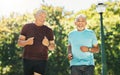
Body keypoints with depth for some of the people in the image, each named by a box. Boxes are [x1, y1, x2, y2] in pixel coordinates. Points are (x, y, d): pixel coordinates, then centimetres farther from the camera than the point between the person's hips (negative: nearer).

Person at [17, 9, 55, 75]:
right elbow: (19, 43, 3)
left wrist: (47, 44, -16)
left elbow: (53, 47, 7)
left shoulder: (48, 30, 5)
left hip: (41, 60, -1)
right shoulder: (26, 27, 5)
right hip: (27, 59, 1)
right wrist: (26, 42, -20)